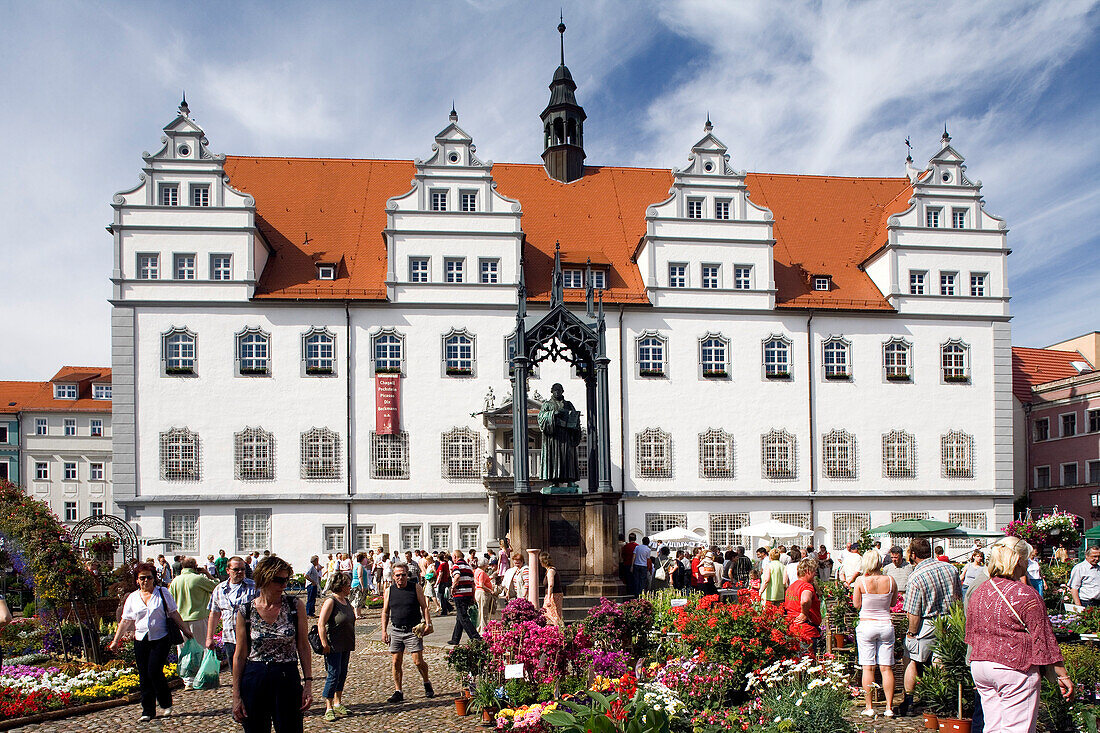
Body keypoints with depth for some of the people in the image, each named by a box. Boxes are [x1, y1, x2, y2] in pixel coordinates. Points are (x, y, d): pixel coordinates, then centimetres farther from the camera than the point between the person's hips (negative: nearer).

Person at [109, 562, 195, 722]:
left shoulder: (163, 594, 3)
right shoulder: (132, 598, 9)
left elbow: (174, 614, 6)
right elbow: (125, 621, 10)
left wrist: (185, 630, 5)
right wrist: (115, 641, 7)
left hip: (160, 640, -3)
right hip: (141, 641, 3)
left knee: (154, 672, -12)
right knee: (144, 677, 3)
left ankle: (166, 704, 9)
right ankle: (148, 711, 13)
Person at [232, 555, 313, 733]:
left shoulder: (296, 606, -2)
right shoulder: (246, 611, -1)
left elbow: (303, 646, 2)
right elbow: (240, 654, 3)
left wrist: (308, 683, -4)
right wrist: (236, 695, 1)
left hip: (288, 680, 0)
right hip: (254, 679, 1)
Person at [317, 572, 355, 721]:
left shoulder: (346, 601, 11)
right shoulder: (331, 601, -14)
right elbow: (321, 624, -17)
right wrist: (324, 644, -20)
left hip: (346, 645, 8)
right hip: (333, 646, -8)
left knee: (342, 674, 13)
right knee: (333, 675, -8)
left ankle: (338, 703, 24)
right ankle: (329, 708, -2)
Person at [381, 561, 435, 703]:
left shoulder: (416, 588, 0)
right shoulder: (389, 591, 6)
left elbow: (424, 607, 3)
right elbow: (385, 612, 11)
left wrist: (428, 624, -9)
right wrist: (384, 631, 4)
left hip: (413, 630, -3)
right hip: (395, 630, 3)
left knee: (418, 661, -4)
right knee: (396, 662, 3)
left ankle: (427, 683, 21)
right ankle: (398, 692, 14)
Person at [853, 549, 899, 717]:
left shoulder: (861, 581, -12)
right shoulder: (890, 581, -5)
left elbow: (856, 604, -2)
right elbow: (893, 602, 9)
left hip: (867, 625, -2)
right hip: (886, 625, 2)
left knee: (868, 668, 3)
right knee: (886, 668, 7)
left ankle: (869, 707, 5)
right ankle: (889, 707, 9)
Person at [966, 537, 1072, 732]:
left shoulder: (978, 593, 8)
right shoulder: (1027, 595, -13)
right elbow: (1044, 639, -9)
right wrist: (1062, 675, -2)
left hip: (979, 665, 7)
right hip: (1014, 668, -7)